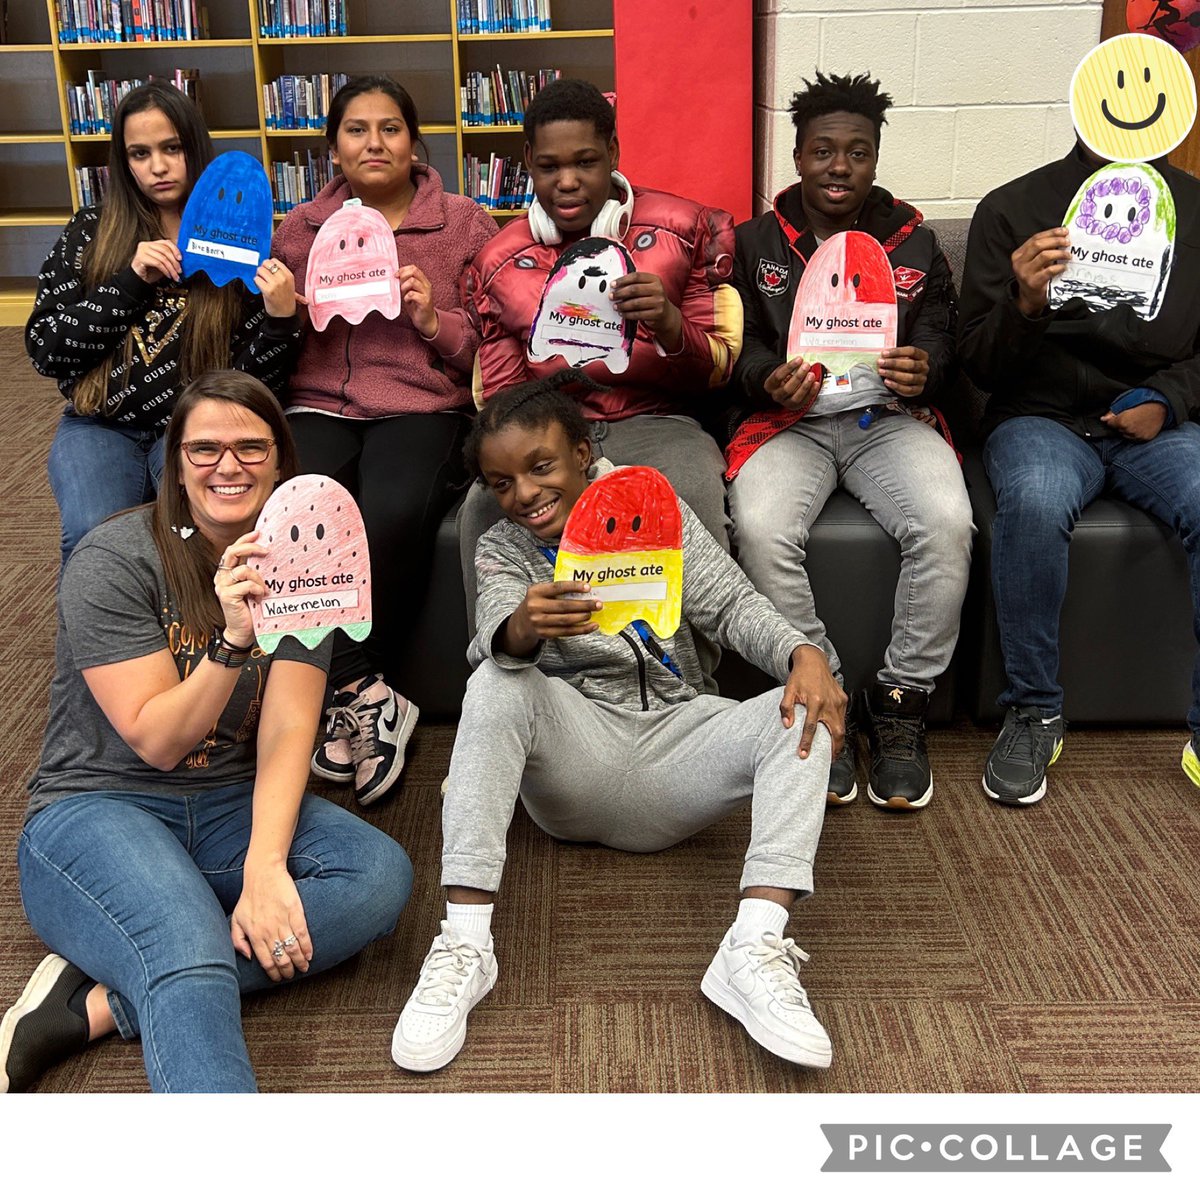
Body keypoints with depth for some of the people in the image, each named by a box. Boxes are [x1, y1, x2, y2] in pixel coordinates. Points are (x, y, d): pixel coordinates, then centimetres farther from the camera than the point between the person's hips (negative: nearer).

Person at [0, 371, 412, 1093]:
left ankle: (85, 1010, -26)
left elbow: (288, 728, -9)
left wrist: (265, 866, -25)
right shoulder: (113, 561, -9)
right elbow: (156, 740, -14)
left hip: (232, 808, 5)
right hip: (94, 810, -4)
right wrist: (233, 641, -31)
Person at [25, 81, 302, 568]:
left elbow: (254, 377, 0)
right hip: (101, 425, 1)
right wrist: (130, 281, -12)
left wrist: (281, 319, -21)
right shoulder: (91, 230, 6)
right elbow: (43, 348, -2)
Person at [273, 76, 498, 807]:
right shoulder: (301, 230, 17)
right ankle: (366, 696, -15)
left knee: (393, 519, -34)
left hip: (424, 409, -2)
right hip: (320, 406, 2)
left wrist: (436, 321, -11)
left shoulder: (467, 226, 10)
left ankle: (341, 693, -11)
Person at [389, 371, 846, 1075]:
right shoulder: (502, 550, 7)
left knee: (806, 715, -21)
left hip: (673, 737, 2)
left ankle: (755, 951, -36)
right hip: (573, 749, -1)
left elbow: (733, 606, 0)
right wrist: (522, 629, -41)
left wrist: (803, 652, -21)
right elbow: (494, 642, -15)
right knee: (496, 684, -29)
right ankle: (465, 944, -35)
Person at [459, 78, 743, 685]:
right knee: (484, 506, -30)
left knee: (696, 498, -35)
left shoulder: (681, 229, 3)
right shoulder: (499, 262, 8)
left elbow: (716, 368, 3)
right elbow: (500, 396, 11)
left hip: (654, 422, -1)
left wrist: (669, 324, -20)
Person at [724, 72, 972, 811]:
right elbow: (734, 346, 6)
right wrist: (769, 381, -18)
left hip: (888, 417, 1)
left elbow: (943, 337, 10)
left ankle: (902, 703, -12)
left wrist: (924, 372, -15)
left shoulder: (913, 241, 15)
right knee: (762, 529, -33)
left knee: (946, 525, -31)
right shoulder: (754, 244, 12)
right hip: (789, 419, 0)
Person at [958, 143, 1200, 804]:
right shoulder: (1012, 207, 4)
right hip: (1044, 418, -2)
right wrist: (1025, 305, -19)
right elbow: (980, 364, 0)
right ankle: (1032, 712, -18)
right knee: (1034, 502, -36)